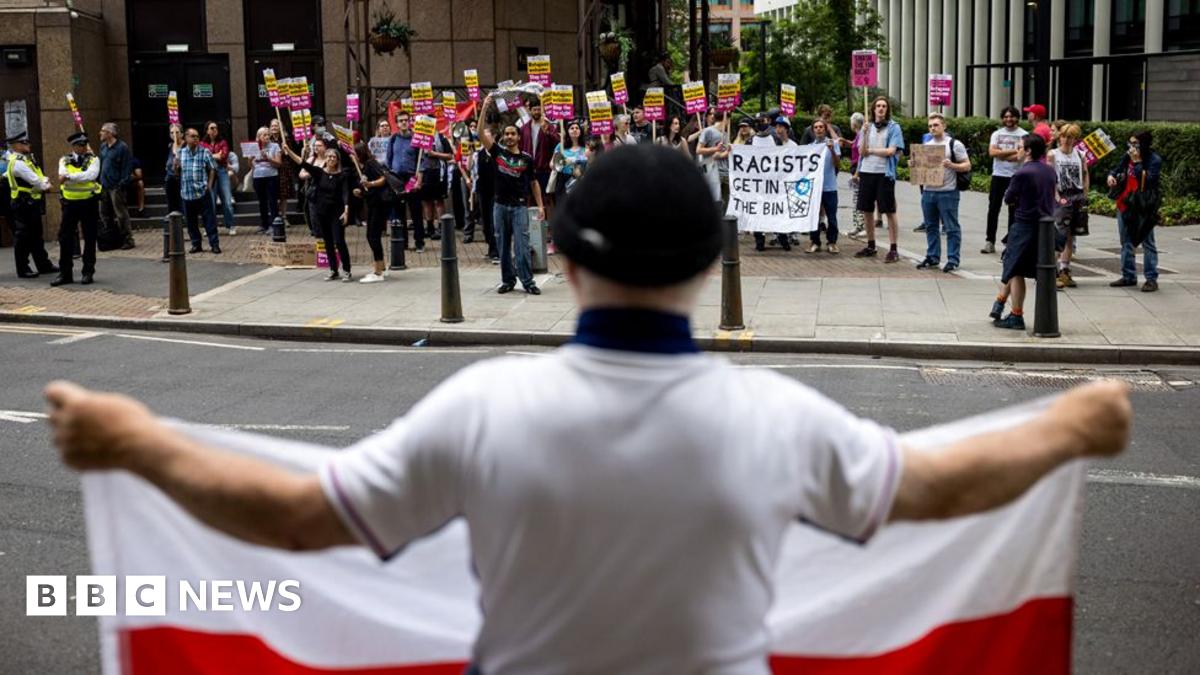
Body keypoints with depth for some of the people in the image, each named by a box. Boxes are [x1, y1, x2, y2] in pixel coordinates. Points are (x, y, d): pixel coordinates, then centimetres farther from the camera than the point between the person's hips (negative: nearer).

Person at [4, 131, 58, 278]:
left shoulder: (26, 159, 14)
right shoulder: (17, 162, -17)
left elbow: (38, 177, 16)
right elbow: (34, 180, -20)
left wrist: (45, 181, -5)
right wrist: (45, 186, -2)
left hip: (31, 203, 10)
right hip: (23, 204, -10)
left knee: (37, 236, 16)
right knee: (23, 238, -2)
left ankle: (44, 265, 25)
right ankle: (23, 270, 4)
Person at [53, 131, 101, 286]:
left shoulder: (93, 160, 1)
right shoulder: (64, 161, 6)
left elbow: (91, 175, -18)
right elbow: (63, 177, -12)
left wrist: (70, 177, -23)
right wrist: (83, 177, -25)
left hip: (89, 202, -1)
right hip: (70, 202, 2)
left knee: (90, 238, 4)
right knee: (65, 238, 2)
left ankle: (88, 272, 14)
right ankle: (65, 273, 10)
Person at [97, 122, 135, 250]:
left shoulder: (122, 147, -11)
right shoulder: (103, 146, 12)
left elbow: (128, 167, -13)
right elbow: (101, 163, 19)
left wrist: (122, 183, -18)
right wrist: (99, 180, 10)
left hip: (116, 186, -8)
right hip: (104, 186, 8)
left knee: (121, 214, -5)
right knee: (105, 214, 12)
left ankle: (128, 240, 2)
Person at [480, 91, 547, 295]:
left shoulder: (526, 159, 2)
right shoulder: (497, 152, 2)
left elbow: (533, 183, 9)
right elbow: (481, 134, -9)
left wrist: (540, 205, 4)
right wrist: (484, 109, -17)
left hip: (520, 206, -2)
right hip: (500, 205, 2)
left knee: (522, 245, -6)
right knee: (503, 246, 7)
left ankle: (528, 282, -3)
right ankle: (508, 280, 17)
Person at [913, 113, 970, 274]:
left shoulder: (954, 144, -3)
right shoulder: (926, 145, 15)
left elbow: (967, 165, -4)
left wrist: (951, 165, -21)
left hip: (947, 192, -6)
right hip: (928, 192, 6)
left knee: (951, 228, -3)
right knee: (931, 227, 12)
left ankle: (953, 260, 2)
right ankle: (932, 258, 20)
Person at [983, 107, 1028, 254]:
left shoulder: (1023, 135, 0)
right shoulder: (997, 134, 10)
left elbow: (1022, 155, -14)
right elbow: (992, 152, -6)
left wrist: (1001, 154, -10)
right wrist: (1012, 151, -12)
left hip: (1016, 176, -3)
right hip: (998, 175, 3)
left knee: (1014, 210, 3)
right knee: (993, 209, 3)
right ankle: (990, 242, 7)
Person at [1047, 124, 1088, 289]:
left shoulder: (1080, 155, 9)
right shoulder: (1053, 155, 0)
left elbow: (1086, 177, 12)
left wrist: (1084, 197, 3)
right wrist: (1057, 197, -13)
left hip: (1078, 198, 4)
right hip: (1062, 198, -4)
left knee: (1070, 237, 8)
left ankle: (1065, 271, 14)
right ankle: (1055, 273, -12)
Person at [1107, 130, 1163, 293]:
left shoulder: (1154, 160, -11)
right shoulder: (1128, 156, 5)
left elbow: (1149, 180, -23)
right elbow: (1118, 169, 18)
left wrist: (1137, 162, -20)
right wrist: (1111, 175, -4)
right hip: (1125, 205, 7)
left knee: (1147, 243, -1)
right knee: (1126, 243, 13)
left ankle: (1151, 279, 2)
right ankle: (1128, 276, 23)